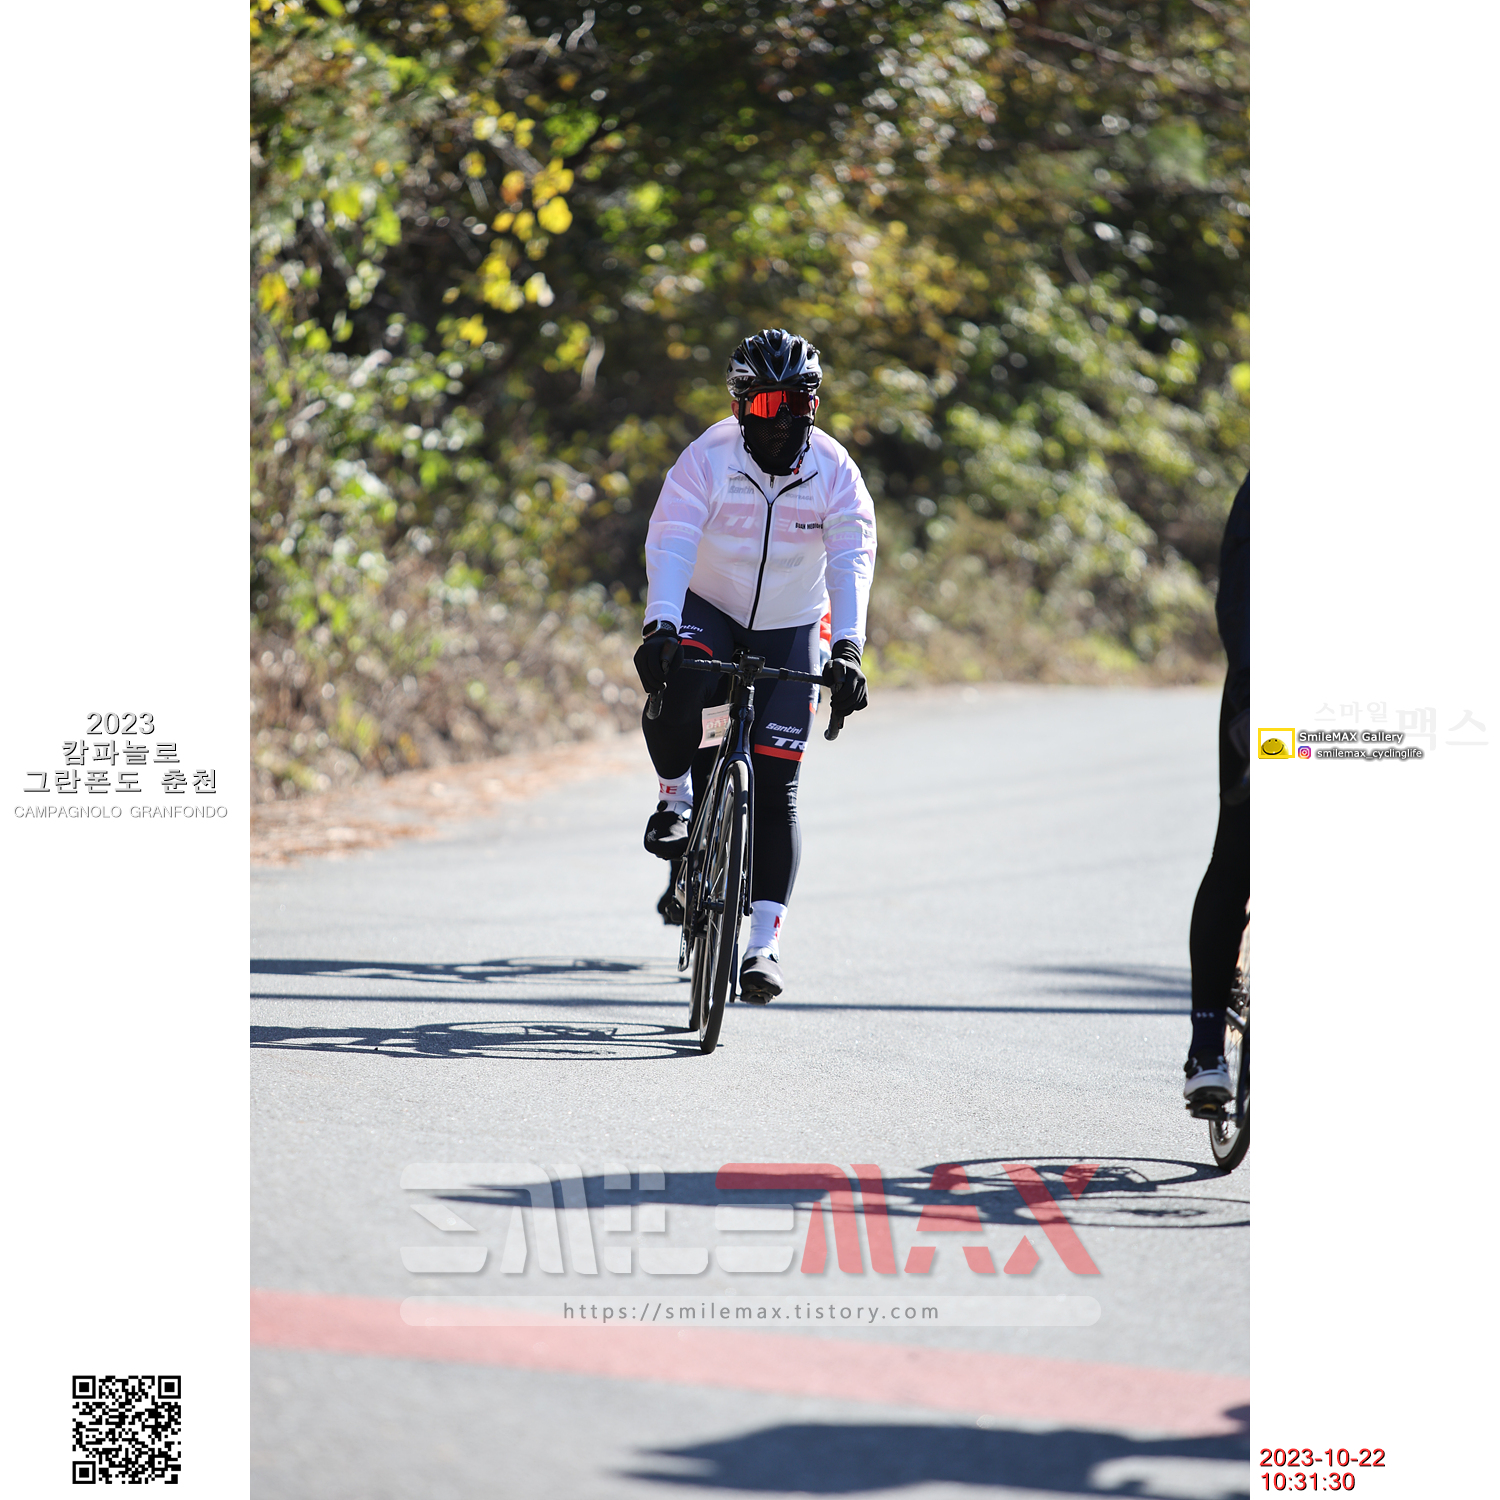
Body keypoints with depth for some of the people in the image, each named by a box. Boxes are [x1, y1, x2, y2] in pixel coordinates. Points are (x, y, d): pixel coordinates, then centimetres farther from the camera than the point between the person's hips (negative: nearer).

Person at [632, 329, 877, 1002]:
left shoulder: (834, 472, -14)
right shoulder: (707, 460, -19)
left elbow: (852, 562, -23)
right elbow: (669, 544, -28)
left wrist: (847, 649, -38)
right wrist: (659, 628, -44)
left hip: (789, 631, 1)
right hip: (708, 612, -1)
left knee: (774, 790, -6)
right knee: (673, 692, -36)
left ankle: (764, 943, -2)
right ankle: (677, 800, -6)